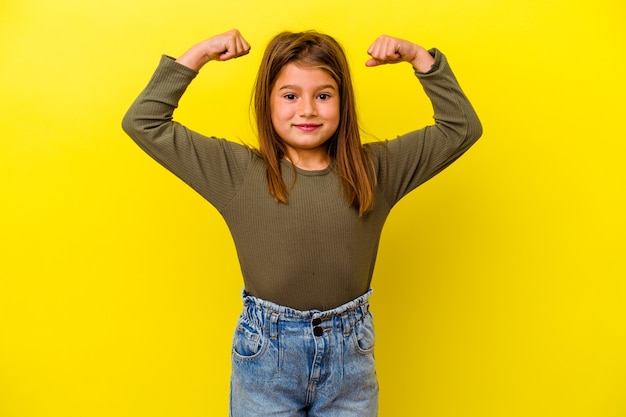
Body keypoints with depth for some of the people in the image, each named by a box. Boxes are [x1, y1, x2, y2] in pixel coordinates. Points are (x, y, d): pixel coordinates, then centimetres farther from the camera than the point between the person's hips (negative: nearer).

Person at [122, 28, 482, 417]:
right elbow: (142, 123, -4)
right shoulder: (238, 171, -6)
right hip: (264, 355, -1)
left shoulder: (374, 169, -2)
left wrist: (420, 57, -6)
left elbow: (461, 127, 3)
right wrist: (198, 54, -8)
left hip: (351, 355, 2)